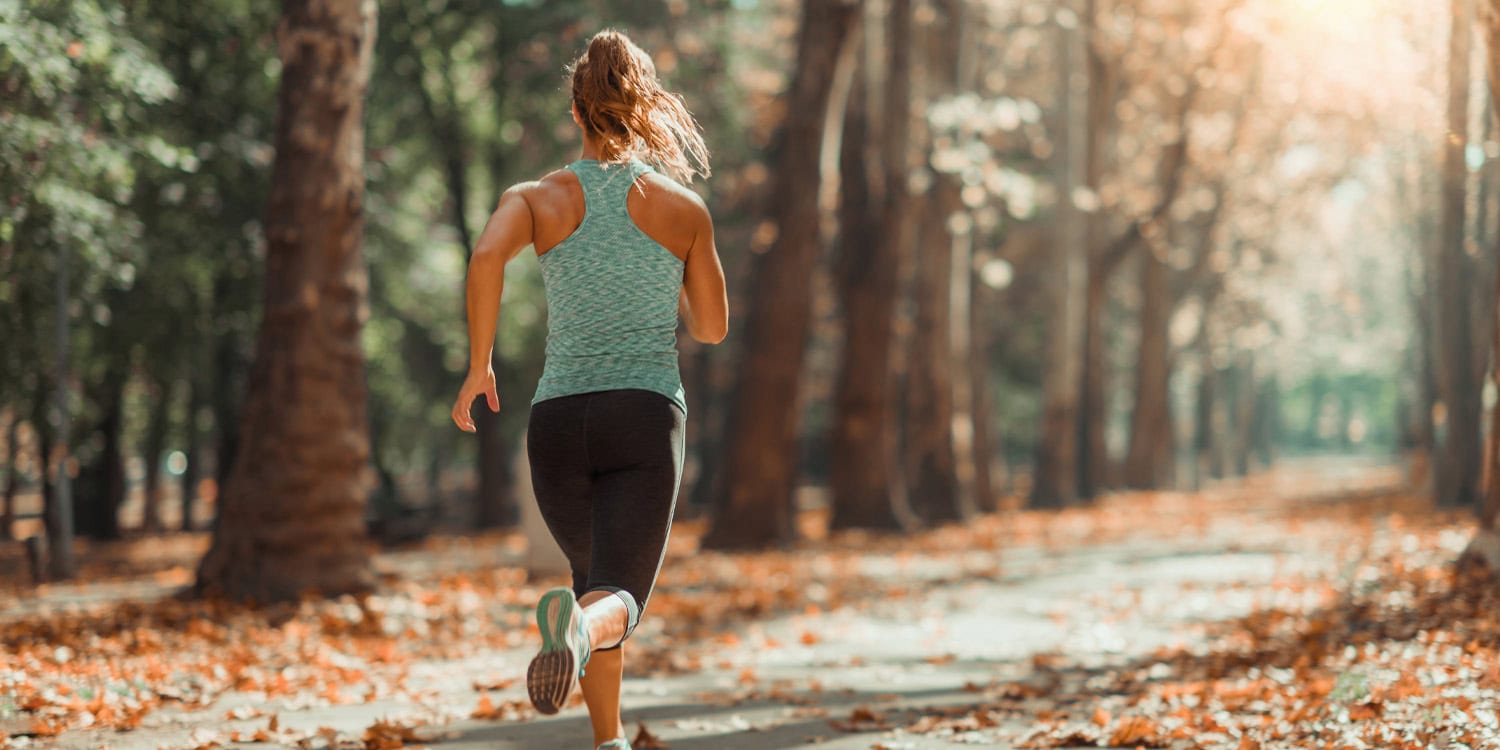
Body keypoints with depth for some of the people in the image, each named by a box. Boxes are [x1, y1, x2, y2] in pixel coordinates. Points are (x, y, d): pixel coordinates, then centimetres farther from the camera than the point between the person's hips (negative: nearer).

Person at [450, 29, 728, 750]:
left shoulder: (536, 197, 5)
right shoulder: (685, 208, 6)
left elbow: (486, 255, -18)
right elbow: (712, 327, 14)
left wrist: (478, 365, -8)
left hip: (559, 418, 2)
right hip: (647, 415, -2)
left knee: (598, 576, 26)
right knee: (618, 601, -13)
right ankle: (576, 624, -50)